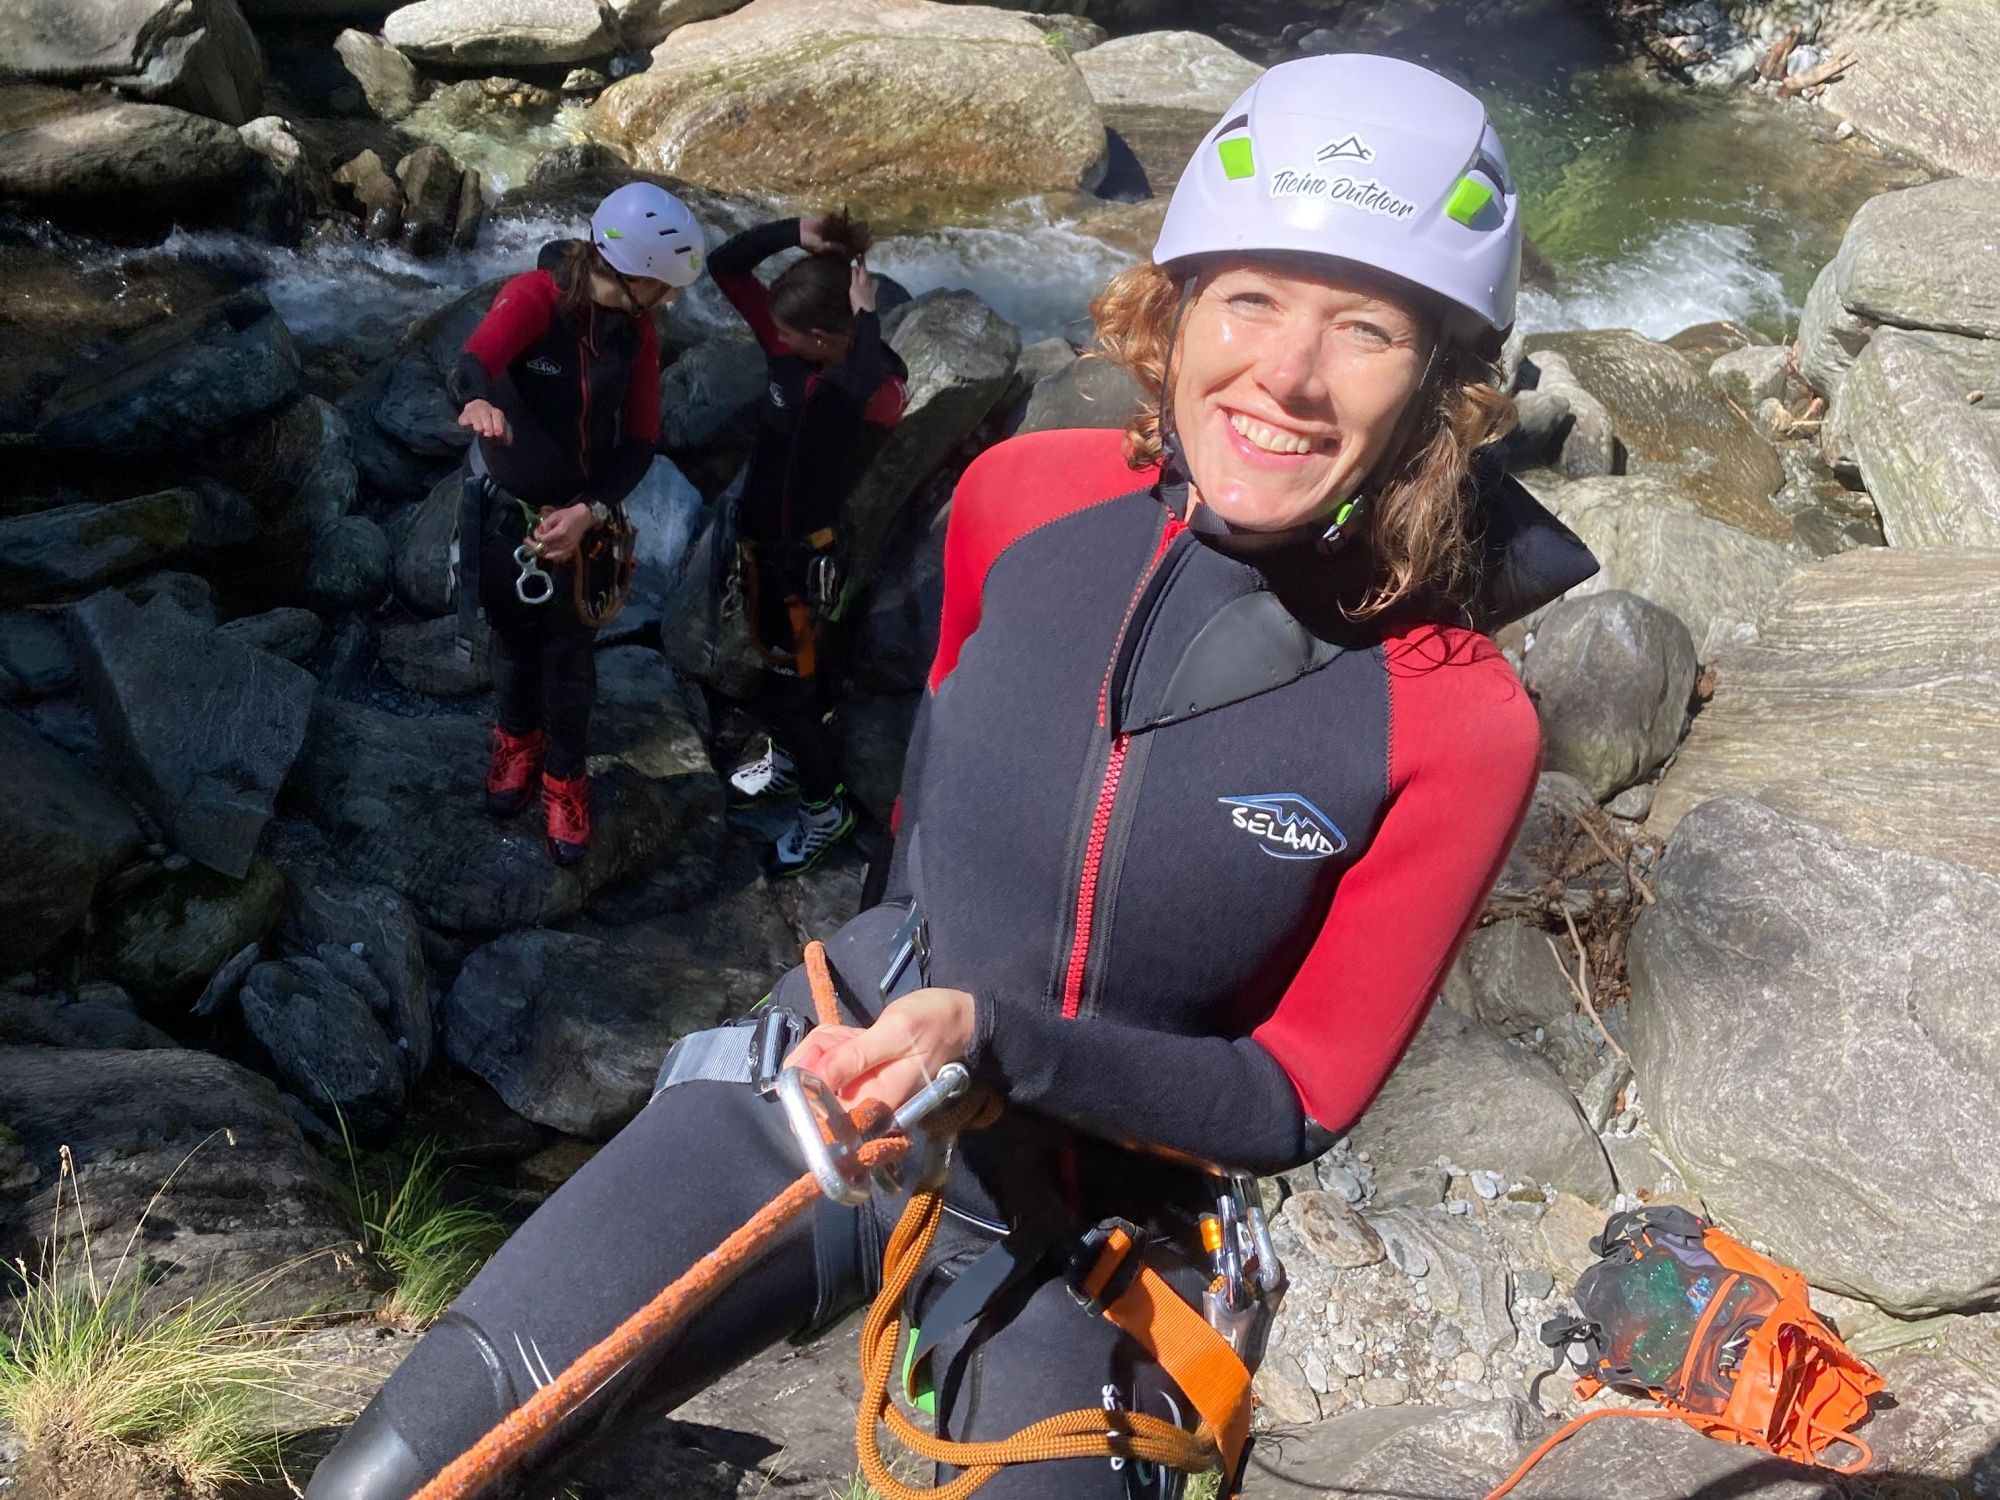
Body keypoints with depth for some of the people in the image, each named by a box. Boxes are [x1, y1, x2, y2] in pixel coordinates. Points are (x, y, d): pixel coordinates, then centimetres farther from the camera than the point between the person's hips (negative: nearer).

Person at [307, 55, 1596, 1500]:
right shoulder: (1023, 494, -13)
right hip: (836, 1084, 1)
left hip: (1090, 1212, 0)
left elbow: (1296, 1100, -12)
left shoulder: (1458, 726, -19)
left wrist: (989, 1035, -27)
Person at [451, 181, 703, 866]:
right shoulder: (534, 297, -23)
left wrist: (589, 511, -22)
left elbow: (639, 443, -7)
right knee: (514, 635, 19)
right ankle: (518, 737, 47)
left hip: (582, 517, 2)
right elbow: (473, 363, -40)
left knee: (570, 655, 11)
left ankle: (564, 776, 33)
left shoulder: (636, 332, -9)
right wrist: (481, 404, -65)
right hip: (504, 508, -2)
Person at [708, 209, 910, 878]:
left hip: (808, 552, -7)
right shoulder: (788, 347, -9)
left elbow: (868, 395, -51)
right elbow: (726, 267, -6)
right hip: (758, 532, 7)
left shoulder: (878, 382, -24)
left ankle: (825, 805, 24)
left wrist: (865, 314, -35)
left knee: (786, 684, 4)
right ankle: (789, 758, 50)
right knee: (796, 664, 26)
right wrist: (796, 233, -20)